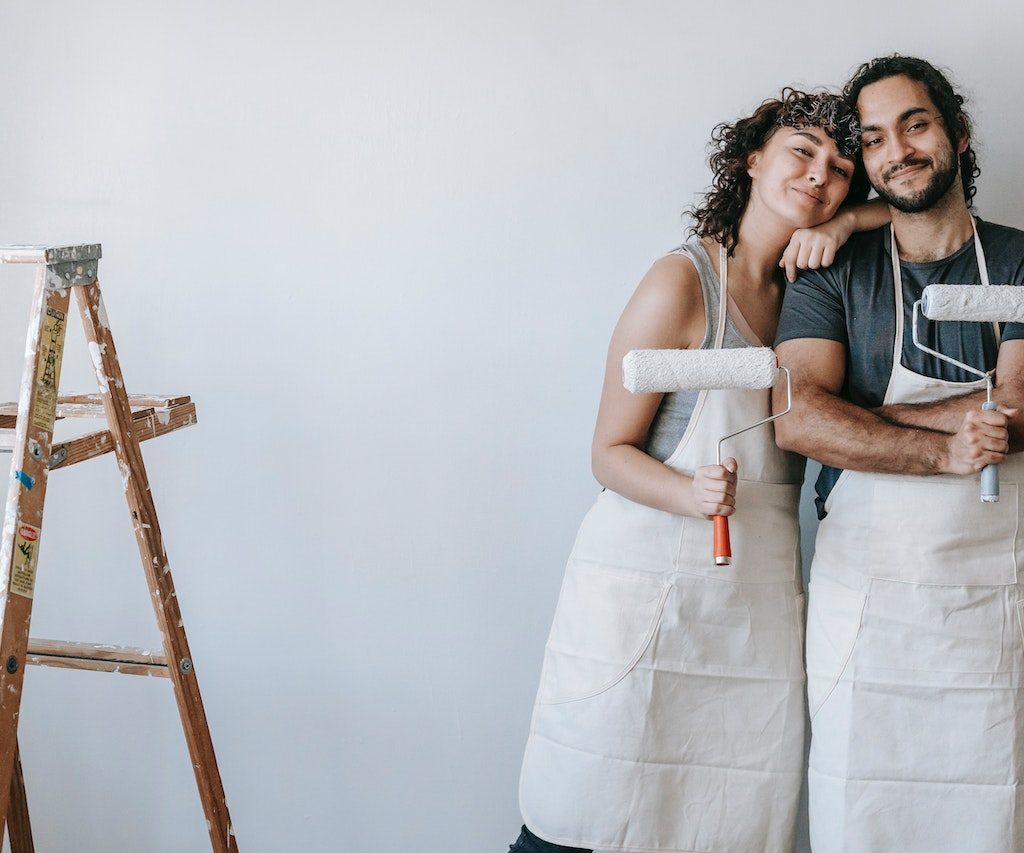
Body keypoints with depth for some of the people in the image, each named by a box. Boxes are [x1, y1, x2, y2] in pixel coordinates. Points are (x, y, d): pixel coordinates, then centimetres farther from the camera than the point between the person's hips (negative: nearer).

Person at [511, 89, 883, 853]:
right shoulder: (683, 282, -7)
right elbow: (611, 452, -6)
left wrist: (845, 223, -3)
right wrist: (690, 494, -26)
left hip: (759, 608, 6)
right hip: (647, 587, -5)